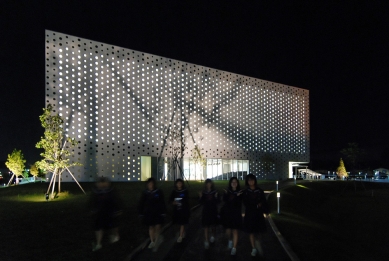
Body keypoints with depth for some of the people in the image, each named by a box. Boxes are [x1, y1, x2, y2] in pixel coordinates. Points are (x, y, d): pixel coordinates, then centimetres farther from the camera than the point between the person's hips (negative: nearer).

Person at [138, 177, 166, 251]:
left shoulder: (158, 192, -8)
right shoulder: (145, 193, -5)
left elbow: (162, 203, -4)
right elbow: (141, 203, 2)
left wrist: (163, 212, -5)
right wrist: (141, 213, 2)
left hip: (158, 212, -2)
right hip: (148, 213, 2)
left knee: (157, 227, -6)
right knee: (151, 227, 13)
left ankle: (157, 239, 20)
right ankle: (152, 242, 29)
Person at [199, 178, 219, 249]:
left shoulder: (215, 192, -3)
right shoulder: (203, 193, 0)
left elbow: (217, 202, -6)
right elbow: (201, 203, 0)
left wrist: (216, 197, -23)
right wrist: (201, 197, -15)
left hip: (213, 211, 0)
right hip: (205, 211, 0)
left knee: (212, 225, 14)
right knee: (206, 226, -4)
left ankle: (212, 236, 41)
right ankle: (206, 241, -1)